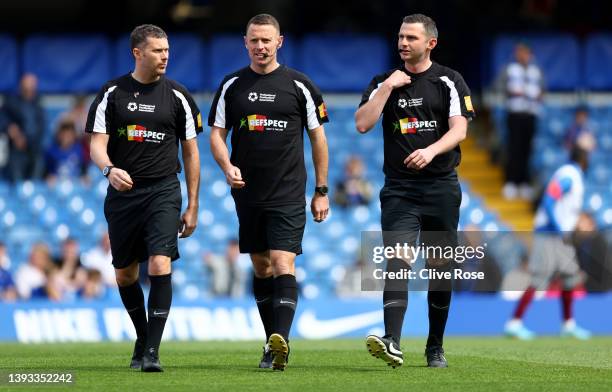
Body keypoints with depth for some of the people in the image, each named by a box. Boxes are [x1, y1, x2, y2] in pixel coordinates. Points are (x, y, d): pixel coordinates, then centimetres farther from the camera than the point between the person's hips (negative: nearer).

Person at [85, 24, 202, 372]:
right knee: (125, 275, 10)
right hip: (122, 192, 2)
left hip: (163, 190, -2)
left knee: (160, 265, -18)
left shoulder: (177, 95, 2)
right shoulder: (113, 93, 2)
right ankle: (143, 337, 33)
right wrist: (109, 169, -27)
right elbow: (97, 144, -3)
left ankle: (152, 352, -16)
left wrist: (192, 207, 4)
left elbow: (191, 152, 7)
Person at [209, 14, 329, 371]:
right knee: (261, 268, 9)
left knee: (283, 265, -16)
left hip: (288, 194, -4)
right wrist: (228, 167, -12)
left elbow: (318, 137, 5)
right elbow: (217, 133, 9)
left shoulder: (299, 85, 0)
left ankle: (281, 342, -27)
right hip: (248, 193, 4)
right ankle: (274, 344, 17)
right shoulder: (232, 86, 7)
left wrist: (321, 191, 4)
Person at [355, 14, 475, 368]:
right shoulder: (384, 82, 8)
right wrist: (388, 86, -9)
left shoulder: (450, 82, 3)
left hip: (441, 187, 0)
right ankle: (392, 343, -29)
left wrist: (430, 151, -26)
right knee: (397, 263, -17)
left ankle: (436, 347, 19)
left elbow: (459, 129, -8)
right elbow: (363, 124, -4)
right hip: (399, 188, 0)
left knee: (441, 269, 6)